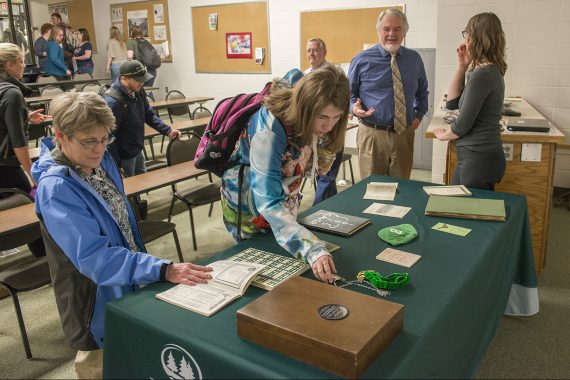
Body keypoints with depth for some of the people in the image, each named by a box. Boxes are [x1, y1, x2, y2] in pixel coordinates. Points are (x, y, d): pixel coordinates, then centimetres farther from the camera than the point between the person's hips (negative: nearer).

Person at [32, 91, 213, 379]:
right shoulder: (56, 188, -28)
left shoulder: (101, 161, -3)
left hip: (128, 285, 8)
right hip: (98, 300, -7)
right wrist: (164, 270, -41)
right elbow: (93, 257, -33)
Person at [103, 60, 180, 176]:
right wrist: (116, 163, -20)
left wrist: (168, 130, -3)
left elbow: (149, 115, 10)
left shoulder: (138, 91, -3)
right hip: (124, 156, -8)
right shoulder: (112, 102, -28)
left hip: (138, 151, 8)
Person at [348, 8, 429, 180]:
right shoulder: (362, 60, -2)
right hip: (372, 135, -3)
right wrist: (354, 107, -13)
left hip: (404, 134, 3)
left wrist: (419, 115, 12)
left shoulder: (414, 59, 9)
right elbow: (349, 93, 7)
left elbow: (422, 91, 24)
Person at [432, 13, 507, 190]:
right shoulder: (488, 71, 11)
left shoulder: (482, 74, -19)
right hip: (479, 156, 10)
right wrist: (462, 67, 5)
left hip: (479, 159, -10)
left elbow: (463, 124, -16)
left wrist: (444, 135, 5)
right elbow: (452, 103, 12)